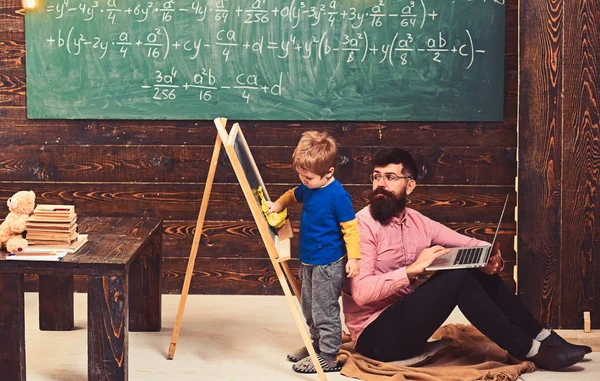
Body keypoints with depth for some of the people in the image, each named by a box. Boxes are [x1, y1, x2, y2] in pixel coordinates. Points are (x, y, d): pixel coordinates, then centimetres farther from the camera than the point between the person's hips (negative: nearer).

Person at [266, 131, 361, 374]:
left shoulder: (338, 196, -22)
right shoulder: (307, 188, 2)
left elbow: (350, 228, -18)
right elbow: (293, 196, 25)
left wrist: (353, 258, -20)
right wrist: (278, 205, 8)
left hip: (329, 264, -9)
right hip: (308, 261, 9)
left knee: (325, 311, -2)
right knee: (309, 309, 20)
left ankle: (329, 357, 7)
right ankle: (317, 345, 36)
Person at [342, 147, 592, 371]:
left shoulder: (416, 221, 7)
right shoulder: (362, 225, -15)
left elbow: (472, 245, 8)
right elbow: (362, 292, -25)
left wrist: (491, 258, -15)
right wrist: (413, 269, -28)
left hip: (404, 320, 8)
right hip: (376, 335, -7)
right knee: (457, 278, -24)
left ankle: (539, 336, 1)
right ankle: (527, 349, -13)